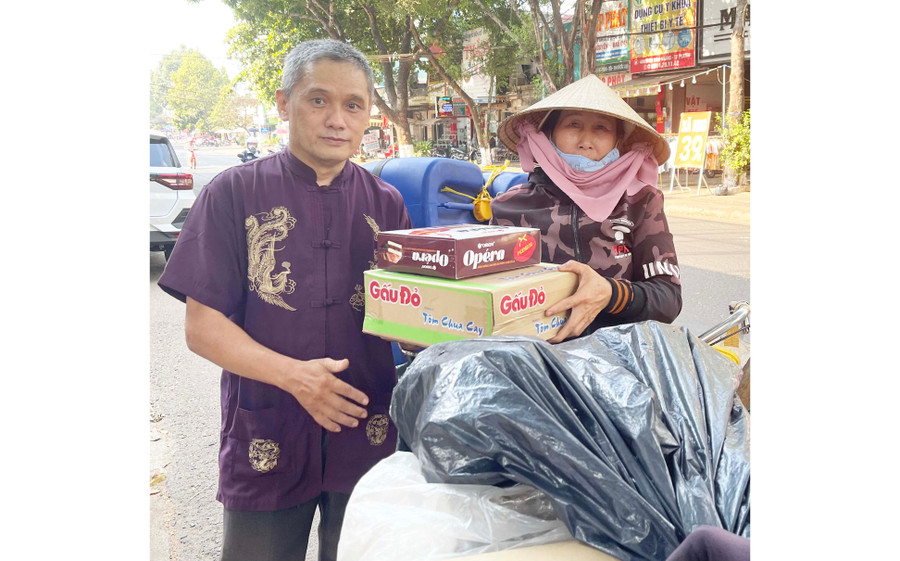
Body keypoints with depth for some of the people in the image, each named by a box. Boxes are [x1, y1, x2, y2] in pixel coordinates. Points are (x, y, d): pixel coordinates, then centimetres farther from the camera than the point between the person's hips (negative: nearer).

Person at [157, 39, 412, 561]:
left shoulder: (386, 203, 5)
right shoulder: (234, 194, -3)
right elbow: (202, 326, -6)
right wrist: (293, 374, -20)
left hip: (368, 435, 2)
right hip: (264, 442, -2)